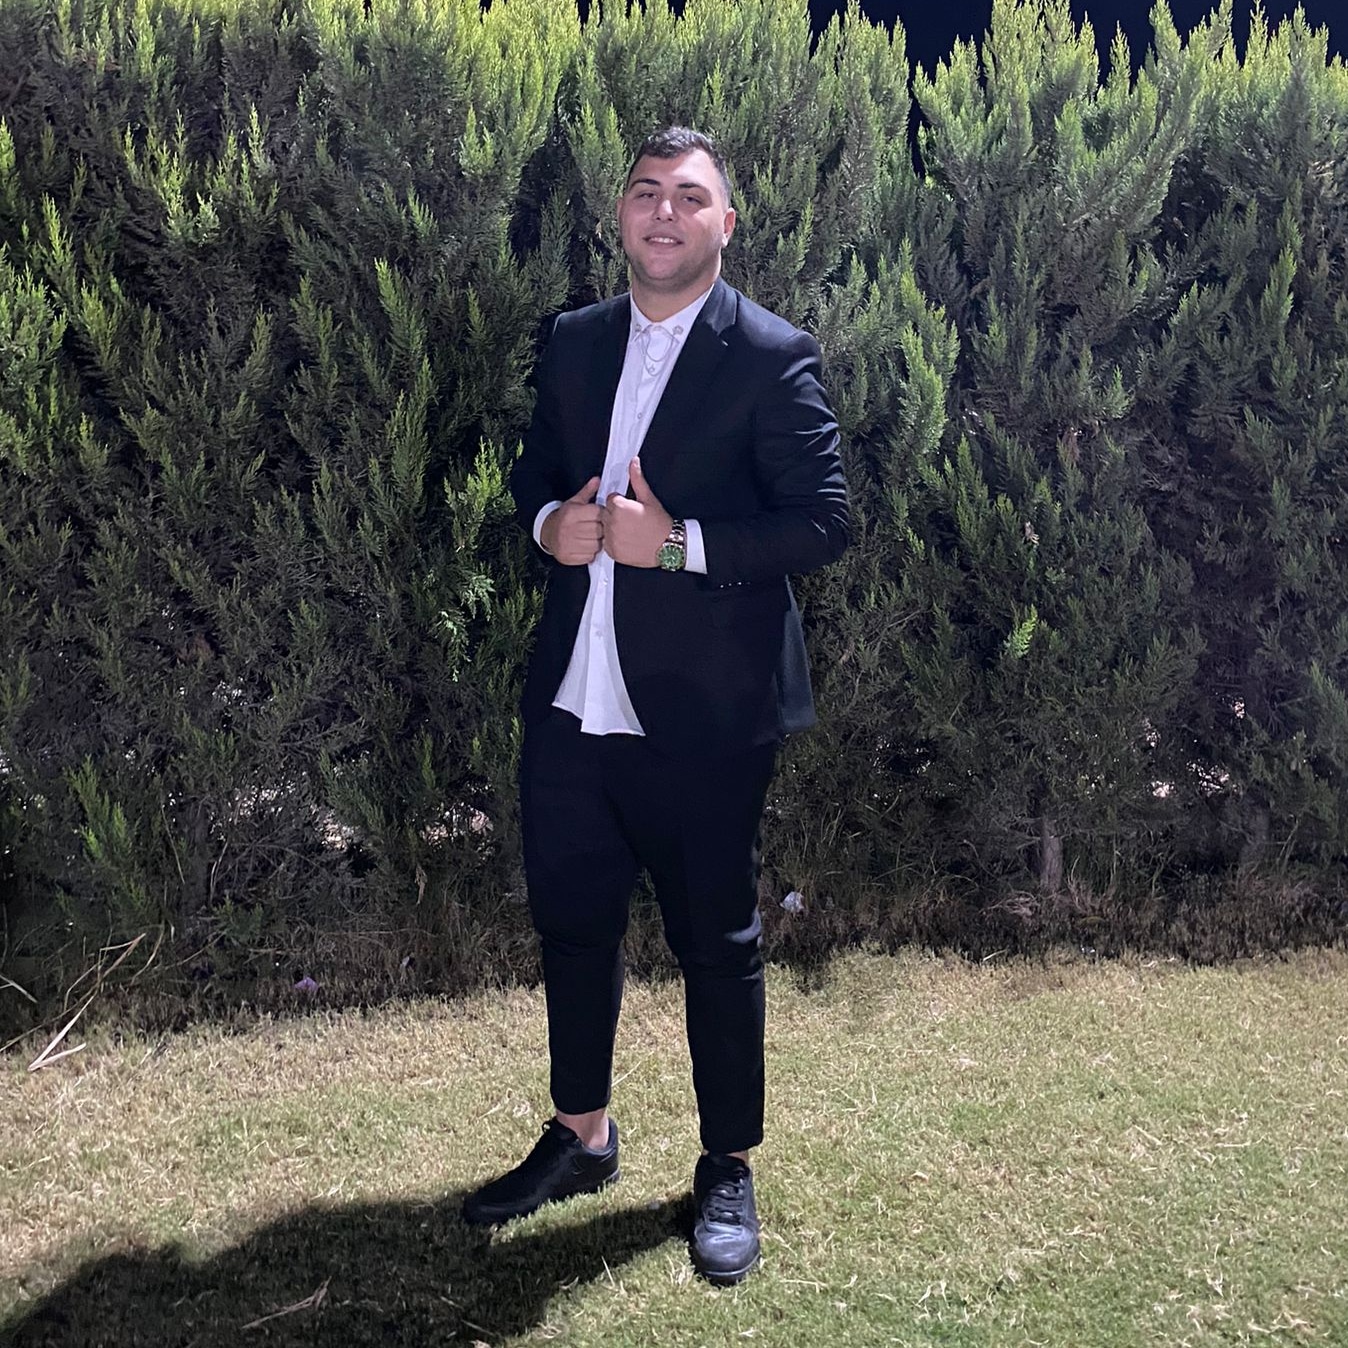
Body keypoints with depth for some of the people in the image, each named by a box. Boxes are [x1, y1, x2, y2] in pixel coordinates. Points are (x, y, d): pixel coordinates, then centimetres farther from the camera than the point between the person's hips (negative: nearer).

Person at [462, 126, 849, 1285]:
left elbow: (822, 523, -12)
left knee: (717, 942, 8)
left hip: (701, 713, -5)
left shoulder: (772, 356, -8)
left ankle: (728, 1168, 27)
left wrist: (678, 543, -21)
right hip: (572, 700, 6)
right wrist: (552, 521, -4)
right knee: (571, 921, 17)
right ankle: (581, 1136, 37)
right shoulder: (575, 342, 10)